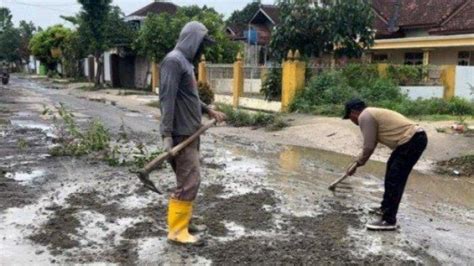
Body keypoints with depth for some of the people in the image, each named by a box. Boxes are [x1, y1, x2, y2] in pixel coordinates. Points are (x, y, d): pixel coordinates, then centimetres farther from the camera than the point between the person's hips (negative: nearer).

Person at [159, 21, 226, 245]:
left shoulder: (186, 61, 16)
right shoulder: (173, 61, -14)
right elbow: (167, 99, -21)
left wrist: (209, 111, 24)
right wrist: (167, 135, -25)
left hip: (190, 132, 10)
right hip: (180, 133, -10)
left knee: (187, 180, 14)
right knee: (189, 181, -8)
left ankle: (183, 220, 25)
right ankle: (177, 231, 1)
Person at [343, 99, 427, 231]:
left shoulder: (365, 116, -9)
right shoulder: (371, 113, 22)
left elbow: (369, 147, -9)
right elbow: (371, 144, 29)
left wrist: (357, 164, 6)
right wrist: (358, 162, 35)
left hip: (412, 141, -11)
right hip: (415, 137, 11)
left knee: (394, 179, -8)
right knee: (391, 169, 23)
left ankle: (389, 221, -4)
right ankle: (386, 208, 34)